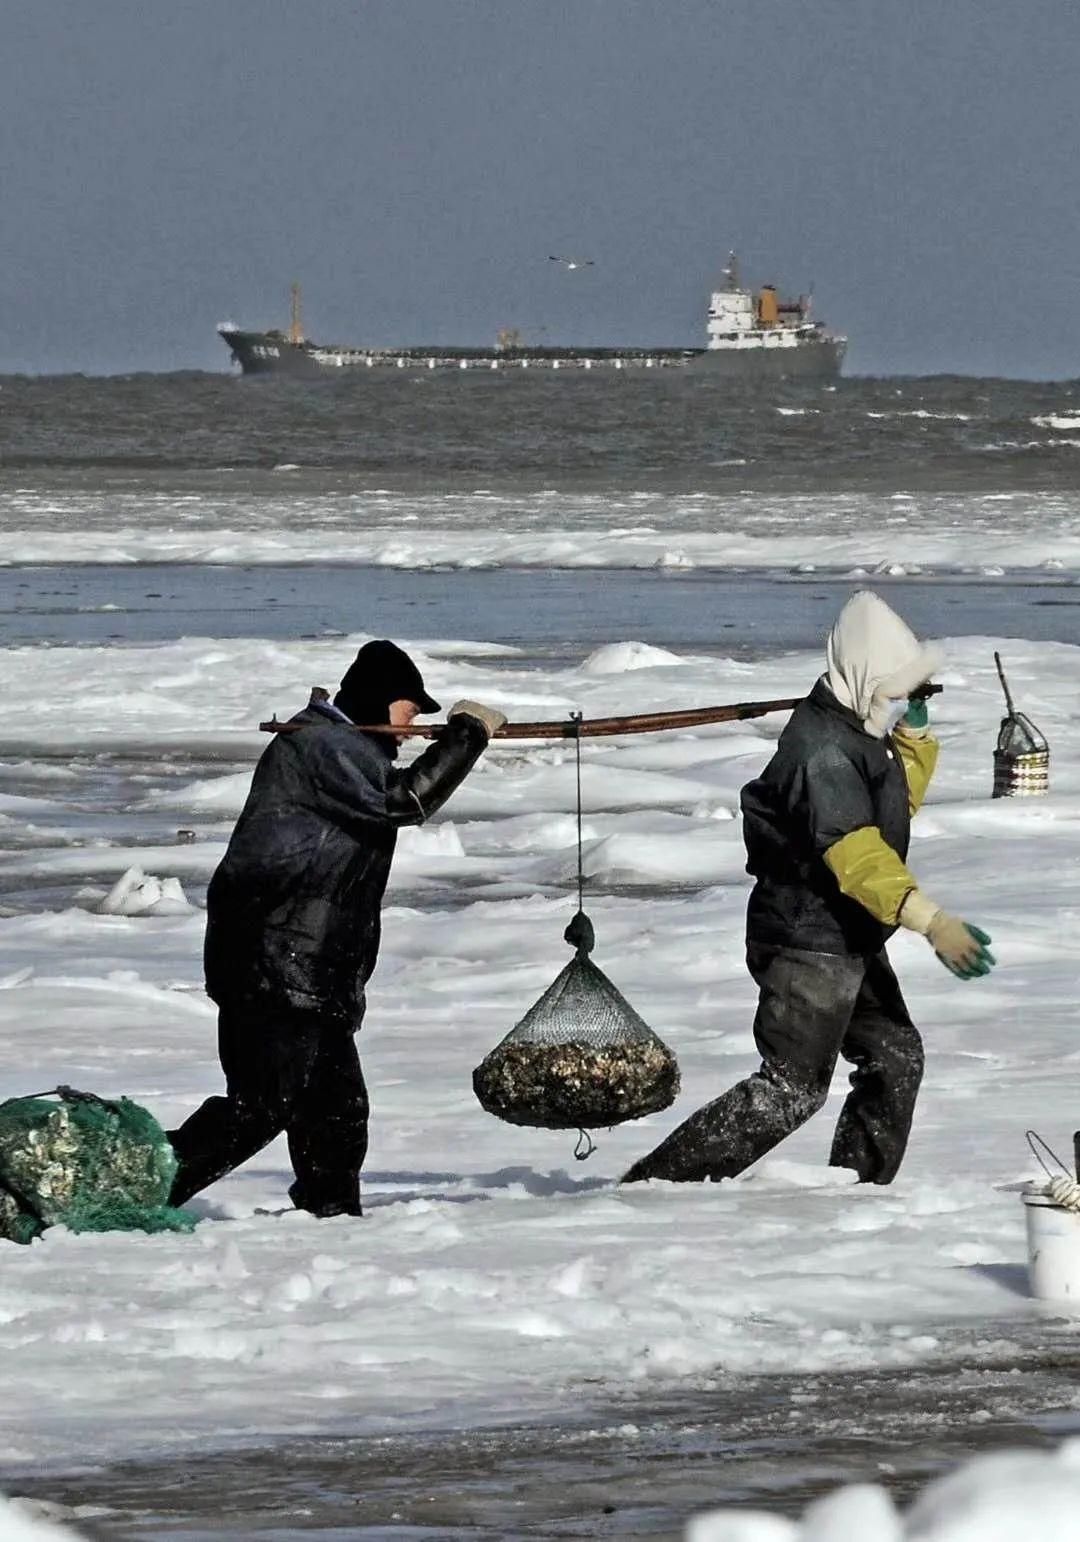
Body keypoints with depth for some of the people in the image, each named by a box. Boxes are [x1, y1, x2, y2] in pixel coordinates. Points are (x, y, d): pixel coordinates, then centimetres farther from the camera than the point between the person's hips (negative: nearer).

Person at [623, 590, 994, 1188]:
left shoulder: (858, 735, 10)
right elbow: (856, 854, -35)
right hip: (809, 940, -10)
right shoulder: (822, 749, -22)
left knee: (896, 1059, 17)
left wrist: (916, 731, 13)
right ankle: (655, 1183, -13)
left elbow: (900, 799, 31)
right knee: (792, 1087, -13)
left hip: (850, 940, 10)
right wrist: (933, 921, -44)